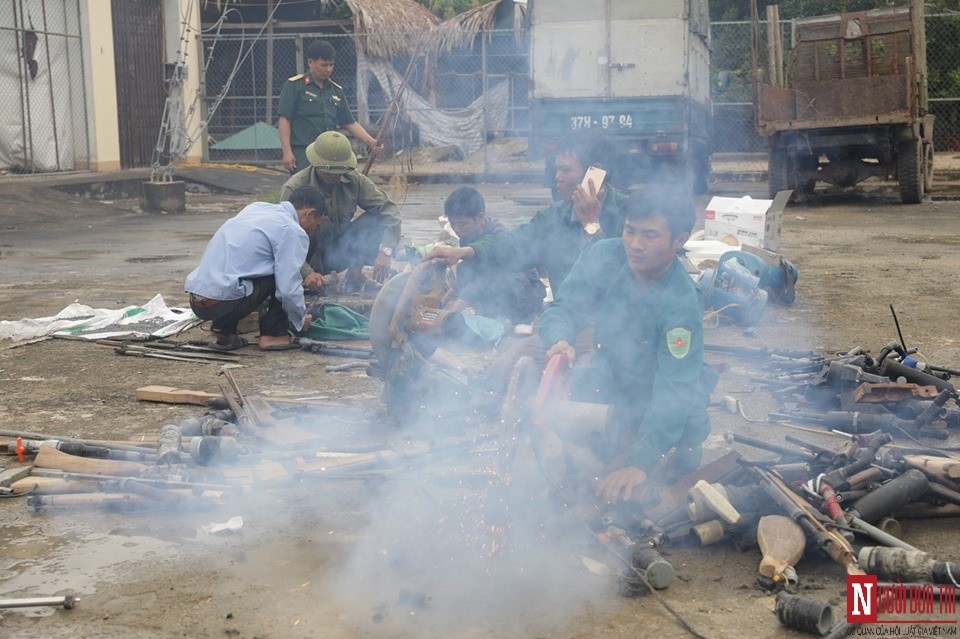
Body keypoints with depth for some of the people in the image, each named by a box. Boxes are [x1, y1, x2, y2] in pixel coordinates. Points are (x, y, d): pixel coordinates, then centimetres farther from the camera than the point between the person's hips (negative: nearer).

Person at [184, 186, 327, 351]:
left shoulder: (256, 207, 18)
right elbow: (288, 289, -11)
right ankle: (274, 335, 6)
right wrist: (300, 321, 9)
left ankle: (224, 330, 16)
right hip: (223, 302, -8)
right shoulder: (293, 232, -5)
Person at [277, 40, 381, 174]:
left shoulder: (336, 91, 16)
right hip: (303, 153, -6)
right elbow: (284, 120, -5)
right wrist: (287, 151, -14)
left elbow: (350, 123, 18)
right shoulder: (294, 86, -1)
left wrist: (371, 142, 5)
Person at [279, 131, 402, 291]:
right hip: (310, 256, -4)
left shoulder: (353, 180, -11)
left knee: (378, 218, -16)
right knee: (323, 225, -35)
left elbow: (389, 209, -14)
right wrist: (307, 272, -44)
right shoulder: (294, 188, -23)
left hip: (340, 252, 4)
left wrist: (385, 251, -31)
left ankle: (355, 268, -13)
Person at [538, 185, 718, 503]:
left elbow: (674, 389, -37)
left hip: (665, 387, -4)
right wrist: (559, 340, -42)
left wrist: (640, 464, -45)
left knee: (687, 414, -34)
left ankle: (684, 460, 3)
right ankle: (617, 434, 12)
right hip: (611, 373, 4)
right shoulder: (603, 257, -23)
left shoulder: (681, 303, -34)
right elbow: (563, 308, -16)